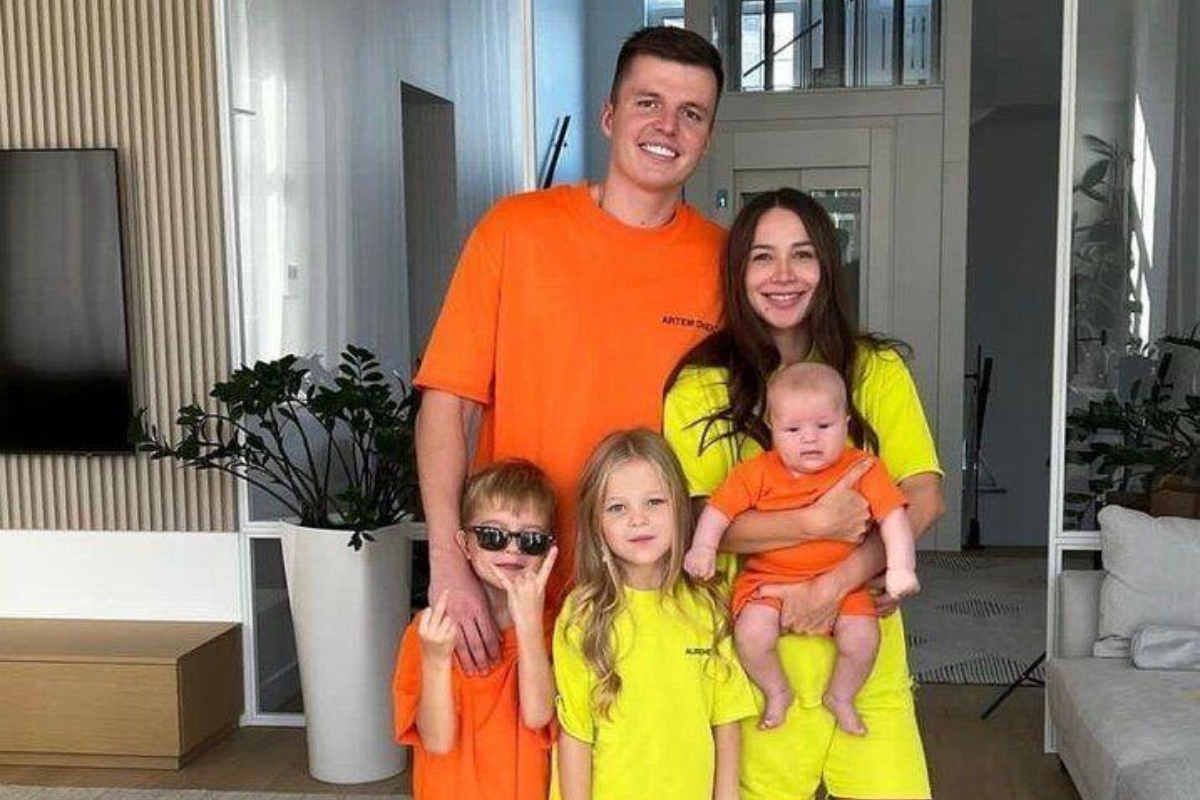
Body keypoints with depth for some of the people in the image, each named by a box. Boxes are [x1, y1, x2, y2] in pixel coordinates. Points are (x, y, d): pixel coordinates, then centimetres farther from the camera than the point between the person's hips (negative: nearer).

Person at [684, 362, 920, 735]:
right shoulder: (758, 472, -3)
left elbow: (893, 517, -8)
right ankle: (776, 692, 8)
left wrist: (900, 568, -20)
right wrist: (703, 547, -18)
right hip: (768, 580, 0)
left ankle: (840, 696, 12)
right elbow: (719, 508, -2)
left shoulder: (863, 469, -4)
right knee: (752, 633, -24)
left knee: (862, 635, -21)